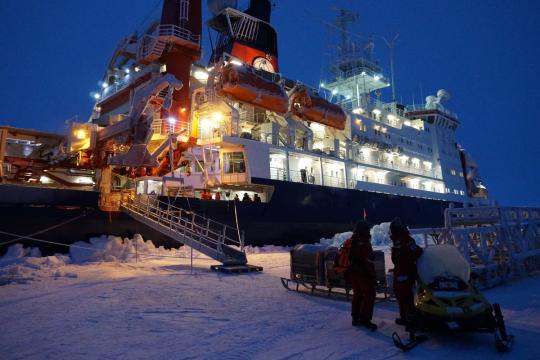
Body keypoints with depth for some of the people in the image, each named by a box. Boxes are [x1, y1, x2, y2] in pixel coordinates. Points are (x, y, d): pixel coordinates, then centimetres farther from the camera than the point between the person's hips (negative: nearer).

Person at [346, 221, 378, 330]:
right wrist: (372, 275, -15)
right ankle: (365, 319, -3)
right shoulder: (364, 243, -17)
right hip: (363, 273, -8)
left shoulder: (350, 241, 9)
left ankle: (355, 318, 21)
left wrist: (348, 274, 21)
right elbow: (368, 261, -20)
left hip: (353, 273, 8)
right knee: (369, 295, -1)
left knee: (357, 294, 17)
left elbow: (346, 258, 14)